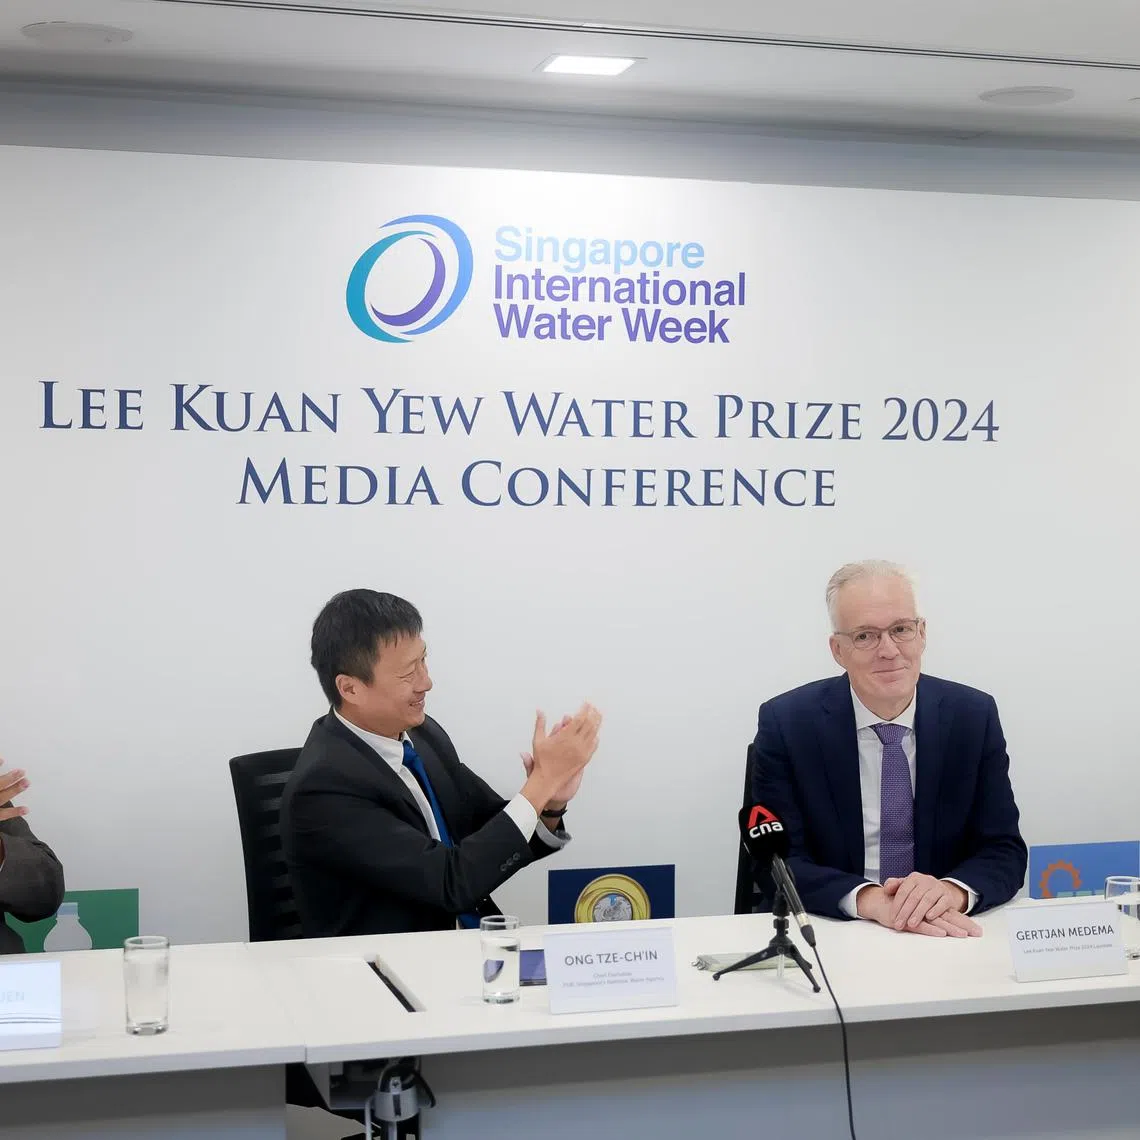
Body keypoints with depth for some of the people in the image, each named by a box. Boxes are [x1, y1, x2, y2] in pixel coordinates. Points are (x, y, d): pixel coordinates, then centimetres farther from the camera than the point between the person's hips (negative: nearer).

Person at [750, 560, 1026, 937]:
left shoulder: (974, 716, -1)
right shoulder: (785, 723, -7)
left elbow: (1004, 851, -1)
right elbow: (778, 862, -9)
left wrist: (953, 890, -23)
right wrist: (869, 899, -27)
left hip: (947, 935, 3)